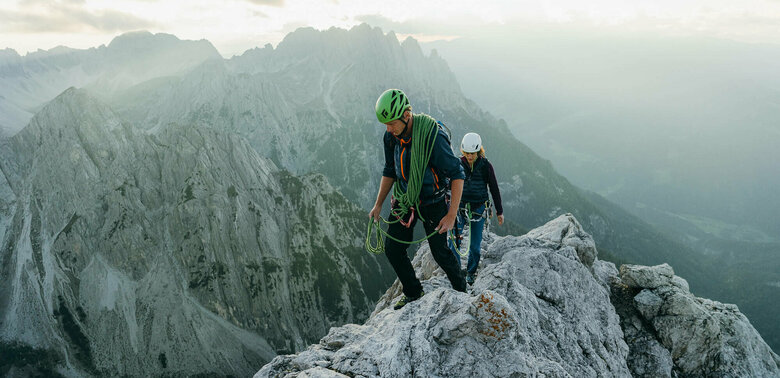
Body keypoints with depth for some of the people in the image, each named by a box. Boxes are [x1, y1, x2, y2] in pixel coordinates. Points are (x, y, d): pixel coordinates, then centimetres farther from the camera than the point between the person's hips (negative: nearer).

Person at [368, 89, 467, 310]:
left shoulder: (433, 136, -28)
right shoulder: (391, 137, -9)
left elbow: (457, 175, -23)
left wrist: (452, 215, -25)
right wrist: (378, 205, 7)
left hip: (432, 202, -5)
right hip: (405, 200, 6)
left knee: (440, 252, 2)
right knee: (392, 248, 3)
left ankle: (461, 289, 30)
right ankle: (414, 293, 24)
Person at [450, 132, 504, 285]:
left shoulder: (486, 166, -6)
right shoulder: (458, 164, -4)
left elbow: (494, 189, 2)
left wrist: (499, 211, 7)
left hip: (479, 209, -1)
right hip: (460, 207, 1)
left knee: (475, 244, 5)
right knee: (453, 240, -11)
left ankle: (471, 272, 26)